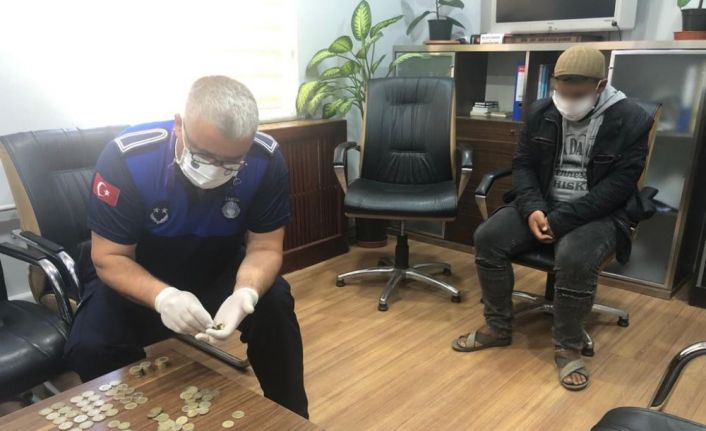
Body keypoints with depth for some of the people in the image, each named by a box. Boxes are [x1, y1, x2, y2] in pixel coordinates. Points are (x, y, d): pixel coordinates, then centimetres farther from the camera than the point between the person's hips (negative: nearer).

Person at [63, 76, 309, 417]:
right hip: (138, 280, 0)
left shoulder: (267, 161, -24)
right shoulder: (125, 158, -28)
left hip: (221, 273, 1)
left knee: (275, 307, -24)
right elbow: (109, 257, -22)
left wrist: (245, 294, -41)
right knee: (88, 348, -24)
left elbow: (265, 247, -18)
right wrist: (163, 297, -42)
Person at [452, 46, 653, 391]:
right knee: (487, 237, -19)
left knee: (574, 258, -35)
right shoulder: (541, 112, 3)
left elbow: (619, 186, -15)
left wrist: (560, 220, -23)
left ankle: (568, 347, -10)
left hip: (598, 215, -4)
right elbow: (522, 164, 5)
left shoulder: (631, 120, -10)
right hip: (542, 205, 4)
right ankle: (498, 327, 0)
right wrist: (532, 209, -15)